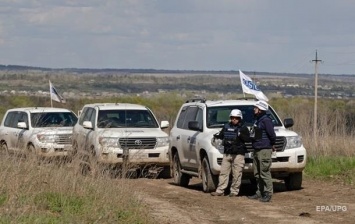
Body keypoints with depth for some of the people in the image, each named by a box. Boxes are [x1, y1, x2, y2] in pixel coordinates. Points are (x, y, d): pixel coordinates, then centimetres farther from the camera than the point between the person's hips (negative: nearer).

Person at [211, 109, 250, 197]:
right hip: (227, 153, 4)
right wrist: (217, 136, 0)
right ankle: (220, 190, 7)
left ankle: (234, 191, 5)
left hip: (238, 154, -4)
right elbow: (221, 135, 22)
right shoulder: (226, 127, 13)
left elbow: (247, 139, -9)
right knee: (223, 172, 4)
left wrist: (241, 135, -25)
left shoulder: (243, 128, 1)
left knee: (237, 174, -3)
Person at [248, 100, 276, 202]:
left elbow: (272, 135, -17)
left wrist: (272, 144, -3)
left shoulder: (266, 121, -14)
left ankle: (268, 194, -7)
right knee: (257, 174, 13)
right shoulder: (257, 120, 17)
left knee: (265, 173, -9)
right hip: (257, 150, 10)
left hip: (264, 150, -10)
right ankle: (259, 192, 20)